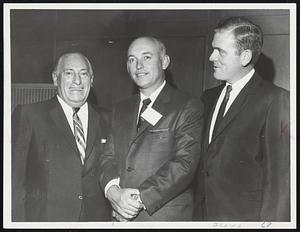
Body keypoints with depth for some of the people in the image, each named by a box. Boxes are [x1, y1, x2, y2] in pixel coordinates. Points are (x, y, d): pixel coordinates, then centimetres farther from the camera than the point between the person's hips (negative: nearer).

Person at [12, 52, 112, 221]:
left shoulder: (104, 121, 9)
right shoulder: (28, 114, -2)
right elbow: (15, 179, -6)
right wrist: (19, 222, -13)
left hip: (97, 216, 3)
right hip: (44, 218, -3)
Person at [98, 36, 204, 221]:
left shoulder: (189, 108, -6)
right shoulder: (121, 110, 13)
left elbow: (185, 163, -15)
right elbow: (108, 156, 8)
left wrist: (140, 198, -19)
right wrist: (112, 190, -12)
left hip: (166, 215, -4)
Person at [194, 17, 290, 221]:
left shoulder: (276, 100, -12)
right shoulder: (209, 98, 10)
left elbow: (279, 177, -14)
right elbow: (204, 166, 12)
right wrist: (196, 214, 6)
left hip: (244, 217, -6)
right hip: (202, 215, 6)